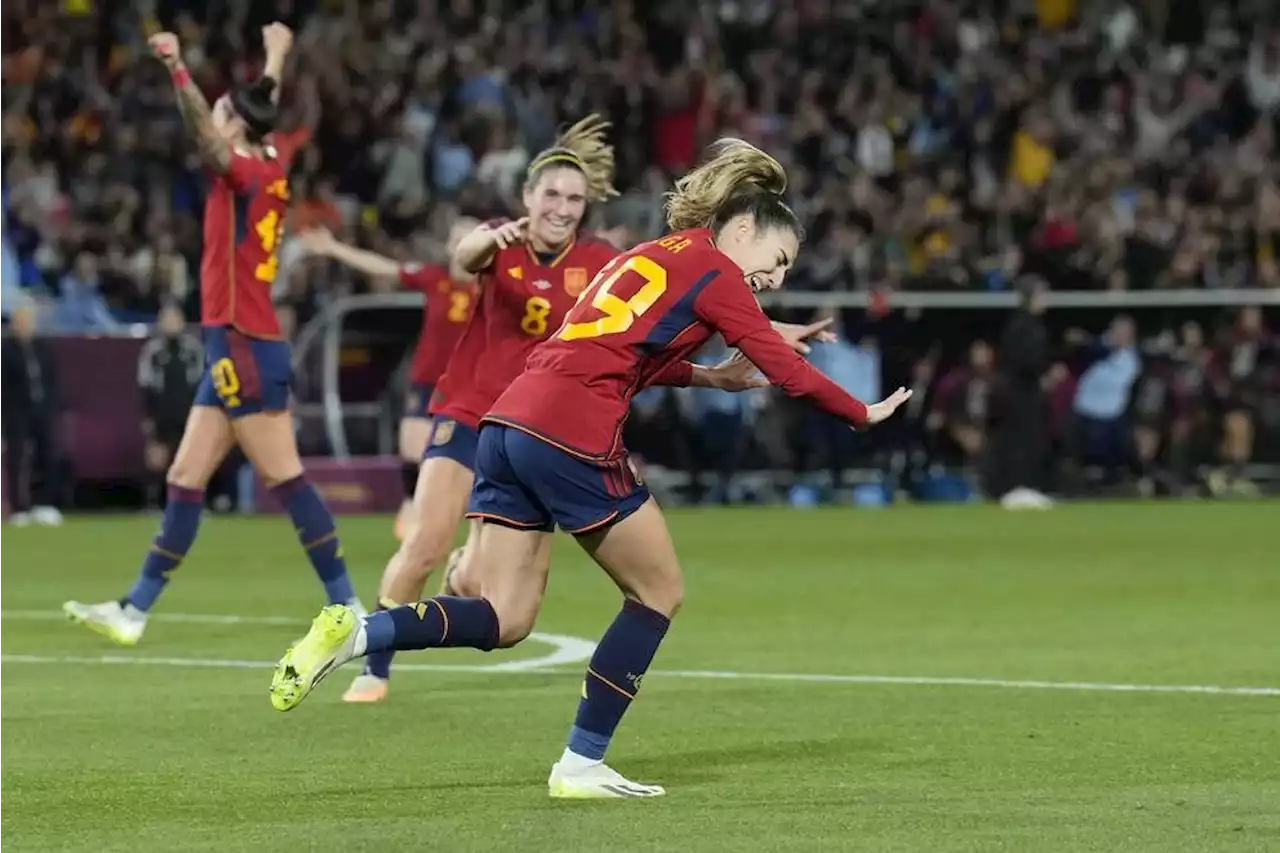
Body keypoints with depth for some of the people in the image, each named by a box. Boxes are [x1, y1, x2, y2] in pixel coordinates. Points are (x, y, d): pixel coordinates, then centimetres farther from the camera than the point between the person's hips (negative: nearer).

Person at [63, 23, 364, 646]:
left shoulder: (246, 174, -10)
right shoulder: (274, 165, 12)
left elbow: (204, 130, -30)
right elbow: (265, 113, 33)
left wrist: (177, 68, -41)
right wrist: (275, 60, 50)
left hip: (243, 351, -9)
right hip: (236, 347, 9)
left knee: (285, 479, -7)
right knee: (185, 481, 8)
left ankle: (347, 607, -5)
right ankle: (134, 611, 9)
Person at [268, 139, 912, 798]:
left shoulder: (651, 255, 26)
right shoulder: (712, 270, 1)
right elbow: (786, 369, 2)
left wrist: (707, 376, 31)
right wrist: (863, 414, 16)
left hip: (509, 422, 8)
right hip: (574, 439, -8)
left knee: (502, 620, 7)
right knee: (659, 593, 9)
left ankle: (351, 634, -14)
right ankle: (580, 765, 10)